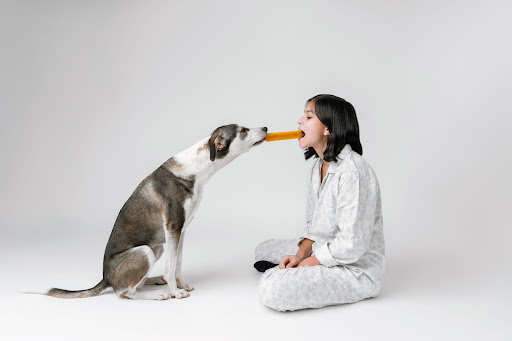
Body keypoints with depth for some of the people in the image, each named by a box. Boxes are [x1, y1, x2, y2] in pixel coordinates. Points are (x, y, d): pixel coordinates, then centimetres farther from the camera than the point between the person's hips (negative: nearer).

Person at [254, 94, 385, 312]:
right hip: (322, 253, 10)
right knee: (264, 250, 20)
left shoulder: (353, 172, -25)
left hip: (356, 271, -10)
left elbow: (351, 245, -27)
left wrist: (307, 262, -15)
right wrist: (299, 255, -5)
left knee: (271, 289, -28)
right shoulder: (318, 167, 7)